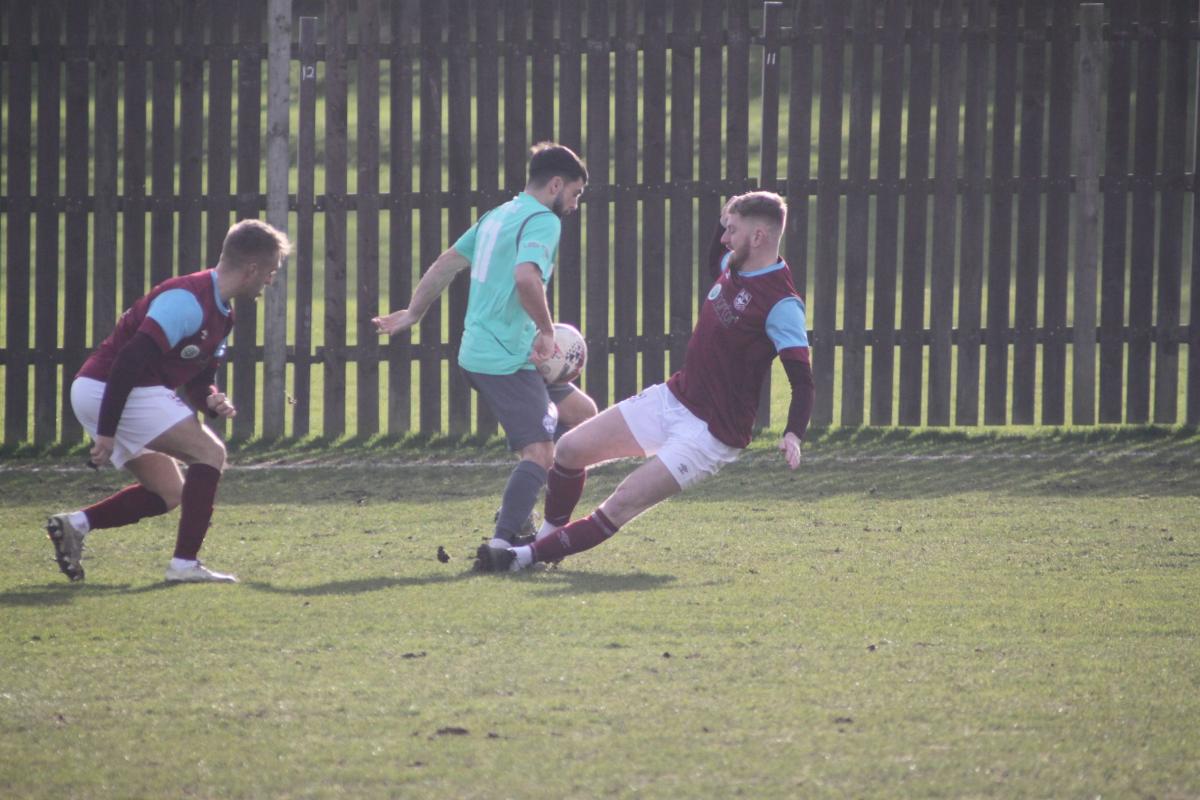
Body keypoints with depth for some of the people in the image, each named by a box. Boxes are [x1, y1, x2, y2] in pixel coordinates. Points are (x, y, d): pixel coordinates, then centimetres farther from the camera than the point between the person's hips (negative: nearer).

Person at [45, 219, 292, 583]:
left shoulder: (221, 314, 14)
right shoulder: (188, 300, -19)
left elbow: (198, 377, 20)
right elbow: (130, 359, -26)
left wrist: (212, 401, -5)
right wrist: (107, 432, -27)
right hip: (106, 390, -10)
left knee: (169, 493, 12)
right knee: (209, 453, -11)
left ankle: (76, 523, 7)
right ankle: (185, 563, -12)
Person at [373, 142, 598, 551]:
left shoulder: (498, 215, 18)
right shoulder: (543, 221, -12)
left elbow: (446, 264, 23)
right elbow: (526, 276, -30)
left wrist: (413, 314, 31)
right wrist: (547, 331, -18)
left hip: (478, 352, 10)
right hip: (506, 359, -10)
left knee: (581, 412, 17)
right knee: (539, 453, -15)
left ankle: (515, 511, 13)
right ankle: (502, 543, -24)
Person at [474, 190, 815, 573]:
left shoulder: (781, 303, -22)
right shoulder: (733, 266, 4)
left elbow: (802, 379, -26)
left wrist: (793, 434, -41)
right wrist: (726, 221, 11)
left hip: (711, 434, -9)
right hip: (672, 398, 9)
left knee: (621, 505, -16)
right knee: (570, 449, 7)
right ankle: (547, 536, 28)